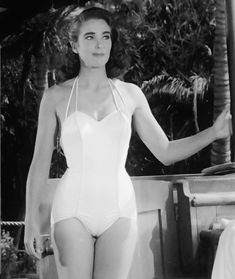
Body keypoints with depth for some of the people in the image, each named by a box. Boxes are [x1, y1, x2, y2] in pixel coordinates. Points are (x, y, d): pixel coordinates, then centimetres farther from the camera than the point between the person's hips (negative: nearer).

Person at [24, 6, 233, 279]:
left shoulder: (130, 94, 7)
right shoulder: (56, 96, 2)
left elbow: (165, 152, 9)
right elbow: (40, 162, 4)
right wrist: (30, 220, -3)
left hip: (119, 209, 1)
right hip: (73, 209, -1)